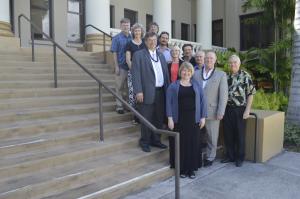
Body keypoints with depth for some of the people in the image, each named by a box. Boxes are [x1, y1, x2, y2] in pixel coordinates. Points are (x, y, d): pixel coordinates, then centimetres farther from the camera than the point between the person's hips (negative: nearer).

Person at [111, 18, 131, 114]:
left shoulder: (132, 38, 8)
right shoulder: (116, 38, 0)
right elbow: (114, 53, -3)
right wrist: (116, 66, -10)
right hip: (121, 66, -3)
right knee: (120, 87, 3)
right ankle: (119, 106, 12)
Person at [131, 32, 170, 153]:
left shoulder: (161, 55, 18)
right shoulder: (139, 55, -1)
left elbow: (166, 73, 16)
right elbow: (136, 74, -8)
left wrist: (168, 89, 9)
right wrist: (138, 91, -16)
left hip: (161, 92, 6)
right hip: (147, 92, -5)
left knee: (159, 119, 13)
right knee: (146, 119, 2)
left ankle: (156, 140, 28)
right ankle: (145, 142, 18)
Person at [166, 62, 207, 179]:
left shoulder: (197, 85, 10)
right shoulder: (173, 86, 5)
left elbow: (202, 101, 7)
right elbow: (169, 102, 0)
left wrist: (203, 117, 0)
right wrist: (170, 118, -9)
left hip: (193, 119, 2)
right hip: (178, 120, -1)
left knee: (193, 143, 4)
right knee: (180, 143, 2)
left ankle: (191, 168, 17)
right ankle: (181, 168, 15)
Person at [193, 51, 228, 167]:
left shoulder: (221, 75, 1)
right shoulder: (196, 74, 8)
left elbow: (223, 95, -4)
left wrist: (220, 112, -10)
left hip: (212, 111, -2)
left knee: (212, 137, 9)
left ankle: (210, 157, 26)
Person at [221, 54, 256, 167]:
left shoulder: (245, 76, -6)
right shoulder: (226, 77, 9)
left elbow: (251, 94, -8)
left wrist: (247, 110, -13)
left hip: (240, 109, -5)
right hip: (227, 109, 5)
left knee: (240, 135, 5)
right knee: (228, 134, 10)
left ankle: (240, 158, 21)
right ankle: (230, 156, 26)